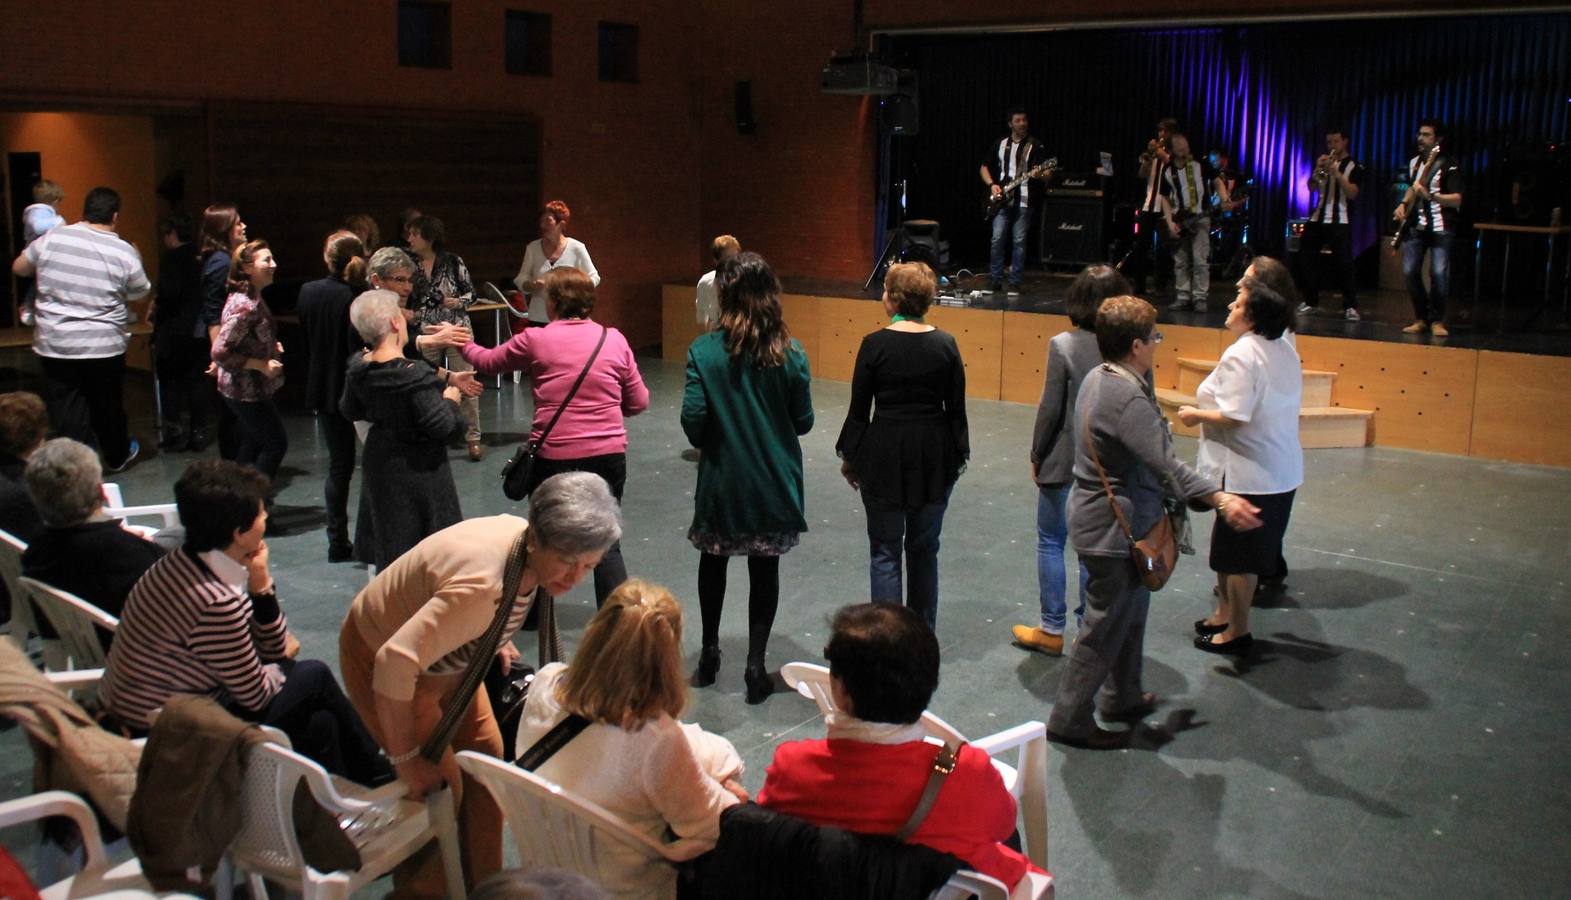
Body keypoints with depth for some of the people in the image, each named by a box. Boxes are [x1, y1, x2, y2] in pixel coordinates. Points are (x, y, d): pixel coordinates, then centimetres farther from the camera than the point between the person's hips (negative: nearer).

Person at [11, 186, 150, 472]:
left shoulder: (52, 238, -4)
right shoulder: (124, 252, -9)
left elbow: (18, 268, 11)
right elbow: (141, 293, 6)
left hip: (54, 346, 1)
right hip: (105, 347, -1)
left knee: (66, 412, 5)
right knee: (108, 406, 19)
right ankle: (117, 456, 39)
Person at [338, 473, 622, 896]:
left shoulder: (522, 536, -17)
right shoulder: (483, 586, -43)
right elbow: (394, 663, -44)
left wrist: (497, 640, 11)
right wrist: (405, 758, -32)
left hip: (442, 653, 8)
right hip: (376, 656, -8)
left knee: (486, 755, 11)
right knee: (441, 786, -5)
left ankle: (481, 880, 29)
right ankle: (421, 888, 21)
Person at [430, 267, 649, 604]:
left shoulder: (535, 340, -4)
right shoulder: (614, 339, 0)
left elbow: (488, 362, 13)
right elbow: (638, 403, 4)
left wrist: (462, 343, 33)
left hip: (553, 458, -1)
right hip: (608, 456, 1)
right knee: (606, 544, 9)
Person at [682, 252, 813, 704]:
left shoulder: (704, 351, -13)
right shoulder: (791, 354, -9)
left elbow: (692, 420, -16)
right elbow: (803, 422, -5)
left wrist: (707, 443, 5)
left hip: (721, 479, 0)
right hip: (775, 481, 0)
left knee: (713, 561, 19)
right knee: (765, 569, 10)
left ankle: (710, 654, 30)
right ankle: (755, 665, 11)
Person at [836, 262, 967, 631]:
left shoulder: (875, 345, -11)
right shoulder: (945, 345, -3)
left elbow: (859, 408, -6)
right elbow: (956, 408, 1)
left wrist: (848, 456, 6)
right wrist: (958, 456, 12)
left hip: (884, 456, -3)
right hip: (934, 459, 3)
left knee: (885, 551, 5)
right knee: (924, 549, 16)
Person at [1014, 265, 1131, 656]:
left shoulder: (1063, 345, -15)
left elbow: (1050, 409, -13)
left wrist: (1036, 455, 0)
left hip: (1064, 461, -3)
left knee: (1051, 542, 12)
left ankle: (1052, 631, 17)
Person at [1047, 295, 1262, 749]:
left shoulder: (1100, 377, 6)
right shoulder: (1128, 397, -27)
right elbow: (1166, 464, -36)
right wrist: (1220, 498, -41)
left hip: (1101, 519, 11)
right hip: (1114, 528, -11)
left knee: (1130, 612, 23)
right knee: (1106, 625, 0)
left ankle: (1122, 697, 38)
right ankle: (1070, 720, 9)